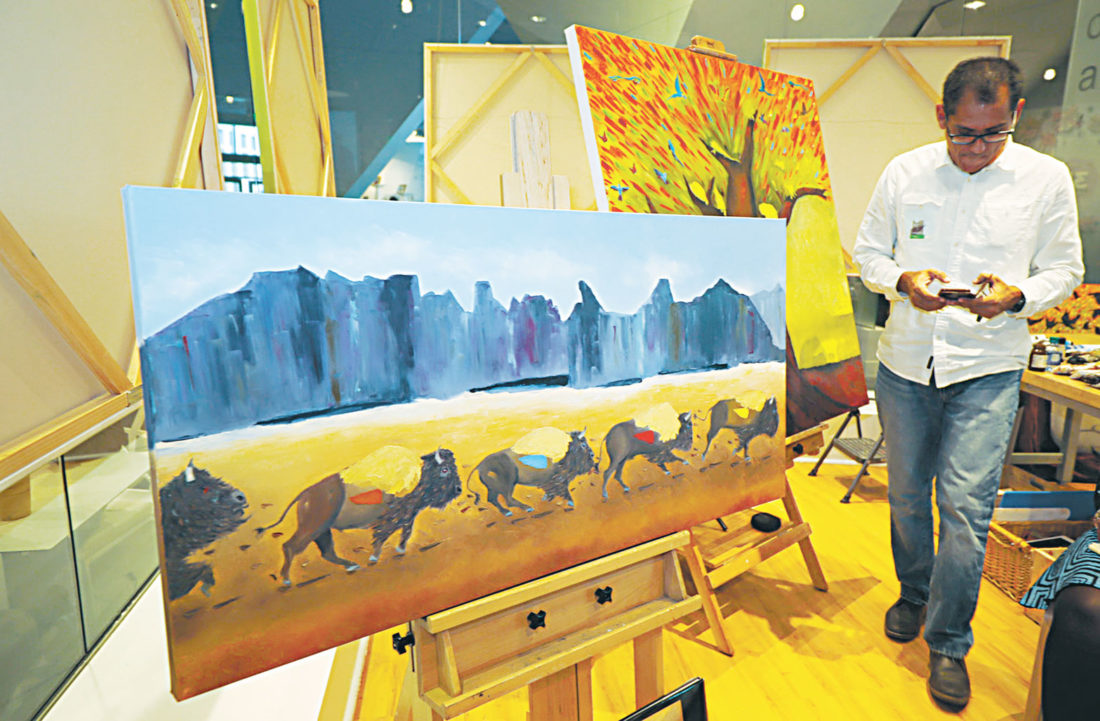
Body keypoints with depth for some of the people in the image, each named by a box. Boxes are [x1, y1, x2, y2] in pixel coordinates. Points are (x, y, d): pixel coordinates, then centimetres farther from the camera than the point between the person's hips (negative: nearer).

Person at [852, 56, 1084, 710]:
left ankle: (949, 644, 17)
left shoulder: (1047, 178, 0)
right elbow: (868, 252, 7)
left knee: (966, 507, -4)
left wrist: (1016, 296, -17)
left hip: (988, 369, -2)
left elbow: (1064, 270, 5)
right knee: (907, 494, 14)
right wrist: (902, 281, -14)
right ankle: (914, 595, 39)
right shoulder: (905, 172, 2)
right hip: (905, 363, 2)